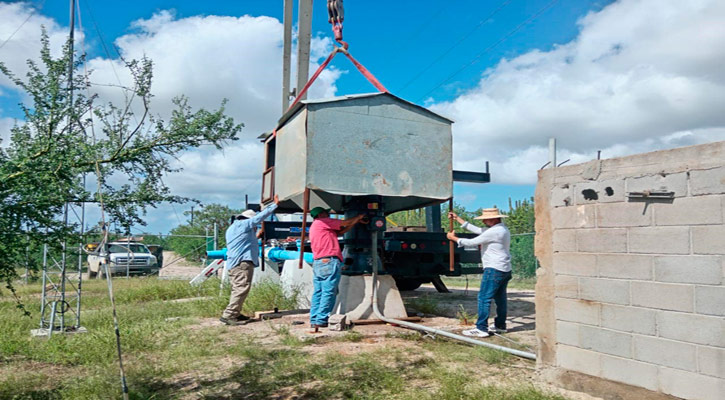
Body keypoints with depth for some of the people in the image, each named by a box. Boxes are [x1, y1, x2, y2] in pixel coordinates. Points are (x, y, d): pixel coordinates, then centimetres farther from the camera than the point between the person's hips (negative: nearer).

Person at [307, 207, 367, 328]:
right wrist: (359, 217, 19)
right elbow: (346, 223, 2)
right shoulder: (322, 222, -1)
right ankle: (321, 320, -8)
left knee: (317, 293, 8)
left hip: (317, 263, 10)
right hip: (329, 261, -10)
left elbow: (340, 231, 22)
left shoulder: (314, 227, 27)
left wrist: (357, 221, 21)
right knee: (328, 292, -7)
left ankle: (314, 320, 8)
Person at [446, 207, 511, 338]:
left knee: (484, 298, -8)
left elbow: (472, 242, -14)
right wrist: (457, 218, 18)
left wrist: (454, 238, -1)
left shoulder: (494, 232, -17)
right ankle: (500, 326, 22)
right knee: (500, 298, 15)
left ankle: (481, 328, -9)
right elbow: (477, 230, 18)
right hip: (505, 269, 10)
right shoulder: (502, 229, 15)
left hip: (494, 269, -10)